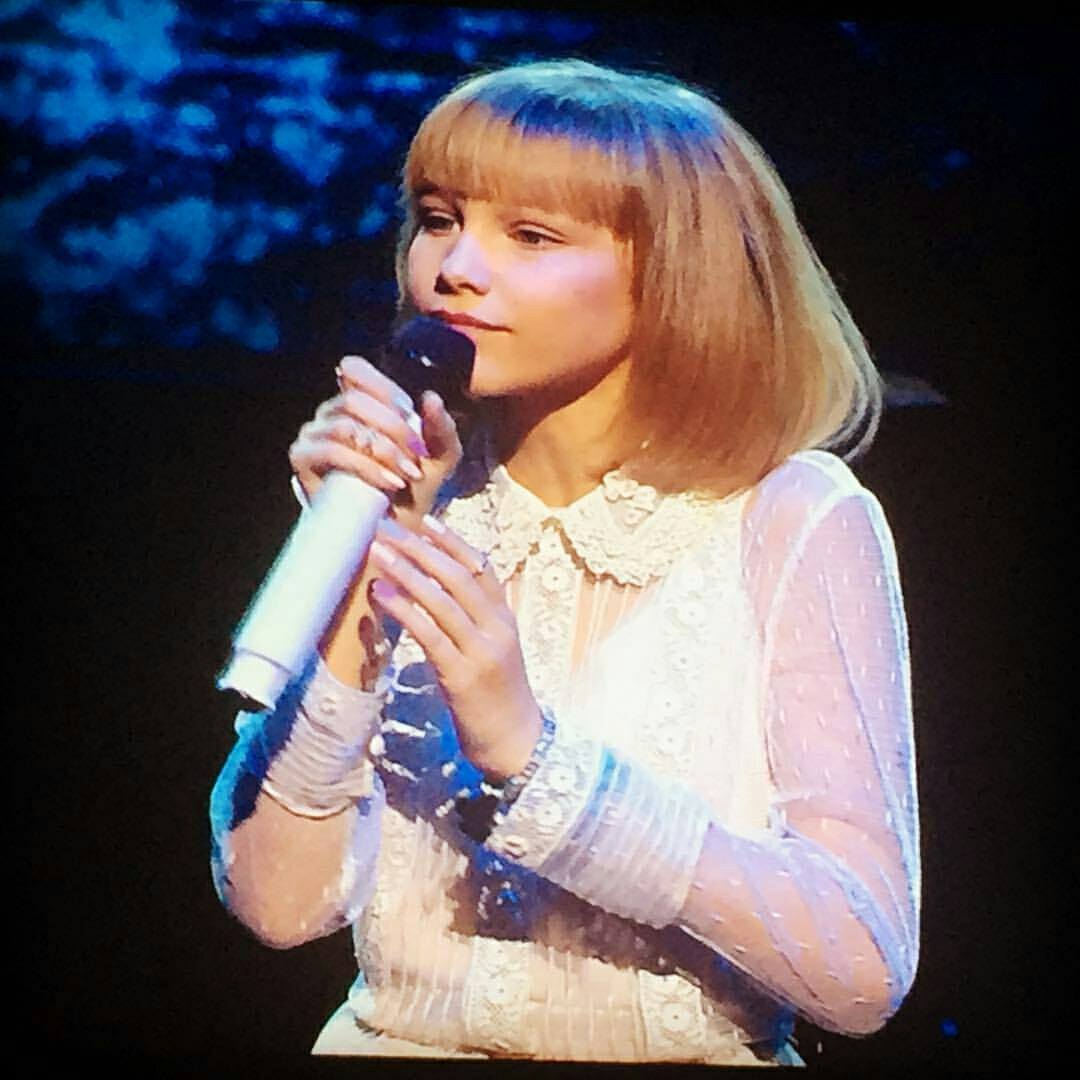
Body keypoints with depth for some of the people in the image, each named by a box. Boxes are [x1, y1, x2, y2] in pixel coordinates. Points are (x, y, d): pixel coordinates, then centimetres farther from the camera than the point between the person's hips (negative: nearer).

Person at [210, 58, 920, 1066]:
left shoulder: (794, 520, -7)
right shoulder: (415, 499, 2)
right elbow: (280, 904, -4)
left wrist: (530, 747, -20)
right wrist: (354, 601, -14)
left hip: (695, 1052, -1)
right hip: (394, 1041, 2)